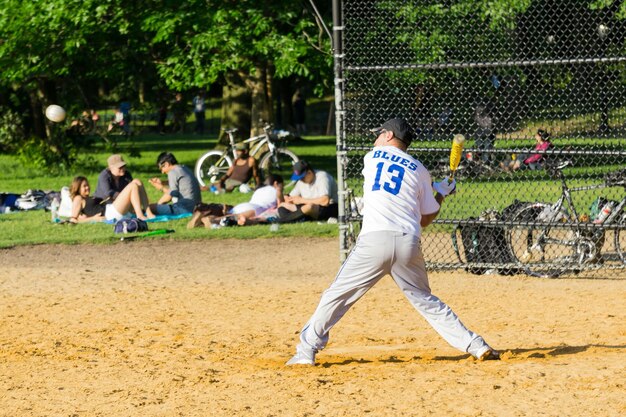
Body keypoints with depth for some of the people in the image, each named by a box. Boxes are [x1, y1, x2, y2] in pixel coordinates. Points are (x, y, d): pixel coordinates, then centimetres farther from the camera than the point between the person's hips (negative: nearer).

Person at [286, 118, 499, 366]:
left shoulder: (371, 157, 17)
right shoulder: (419, 170, 18)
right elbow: (426, 219, 18)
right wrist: (441, 195, 36)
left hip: (374, 239, -3)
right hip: (409, 243, 3)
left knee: (337, 296, 4)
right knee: (426, 301, 14)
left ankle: (307, 350, 1)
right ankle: (473, 345, 7)